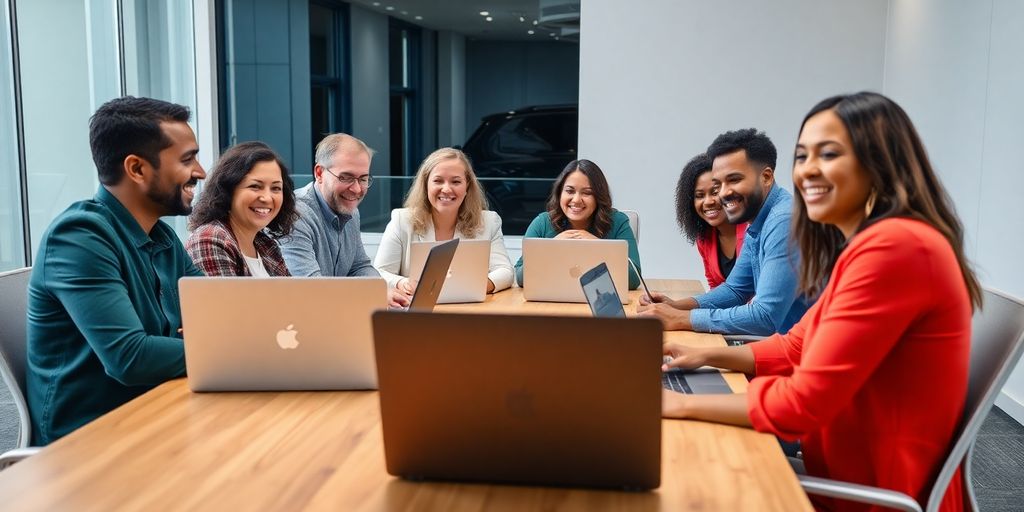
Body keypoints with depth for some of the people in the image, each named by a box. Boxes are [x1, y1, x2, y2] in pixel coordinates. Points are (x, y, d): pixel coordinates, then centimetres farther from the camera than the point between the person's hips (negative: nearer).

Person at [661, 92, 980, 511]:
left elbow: (802, 403, -24)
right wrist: (705, 356, 3)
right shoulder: (874, 244, 9)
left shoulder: (894, 246, -24)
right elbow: (799, 346, 15)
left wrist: (680, 404, -15)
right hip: (854, 475, 8)